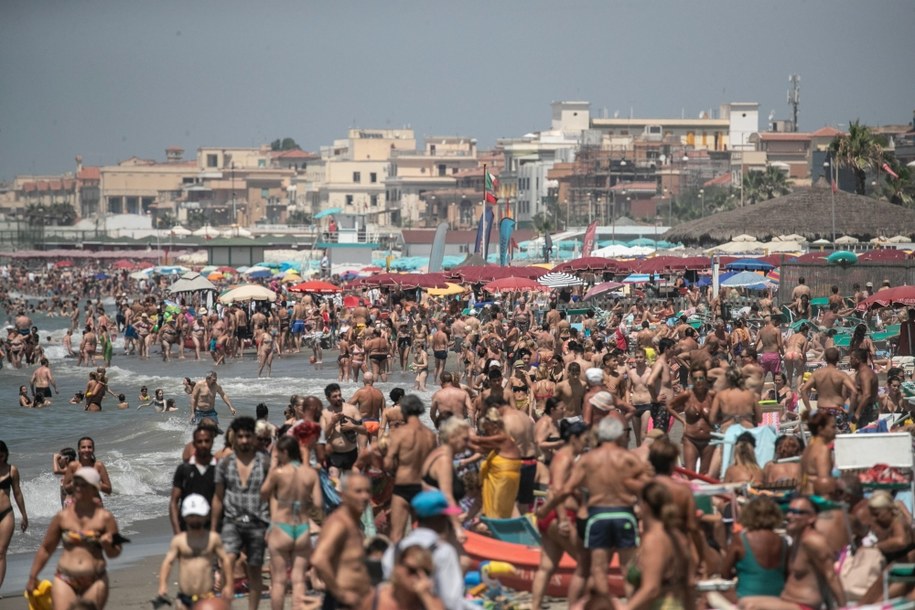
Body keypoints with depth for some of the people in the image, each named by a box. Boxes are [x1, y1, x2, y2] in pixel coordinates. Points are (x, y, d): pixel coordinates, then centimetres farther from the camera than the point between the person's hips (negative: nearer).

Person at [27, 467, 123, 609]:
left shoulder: (105, 518, 1)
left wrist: (107, 545, -19)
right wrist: (33, 576, 13)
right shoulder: (63, 516, 4)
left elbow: (114, 553, 4)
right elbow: (46, 548, 13)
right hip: (65, 580, 0)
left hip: (94, 582, 0)